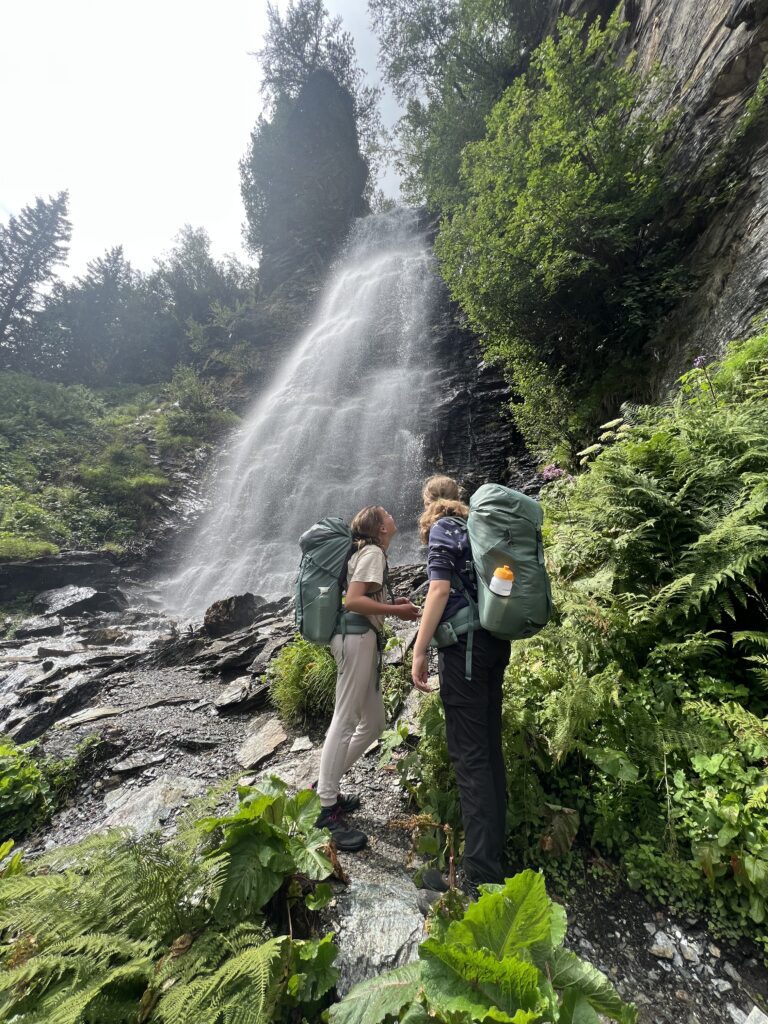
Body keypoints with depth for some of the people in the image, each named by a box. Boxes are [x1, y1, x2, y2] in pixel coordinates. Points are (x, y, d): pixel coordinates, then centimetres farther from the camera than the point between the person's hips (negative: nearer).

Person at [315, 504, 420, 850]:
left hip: (362, 640, 10)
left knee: (374, 723, 14)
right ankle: (327, 810, 2)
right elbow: (352, 601, -18)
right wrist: (396, 611, -12)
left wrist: (393, 602, 13)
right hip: (357, 639, -10)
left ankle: (327, 785, 24)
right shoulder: (373, 552, -7)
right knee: (344, 721, -6)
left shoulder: (367, 552, 22)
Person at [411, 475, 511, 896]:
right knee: (489, 745, 15)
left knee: (468, 753, -4)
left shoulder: (443, 528, -5)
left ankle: (481, 873, 1)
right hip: (496, 642, 8)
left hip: (465, 645, -8)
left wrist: (419, 651, -15)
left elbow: (440, 590, -16)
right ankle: (495, 843, 27)